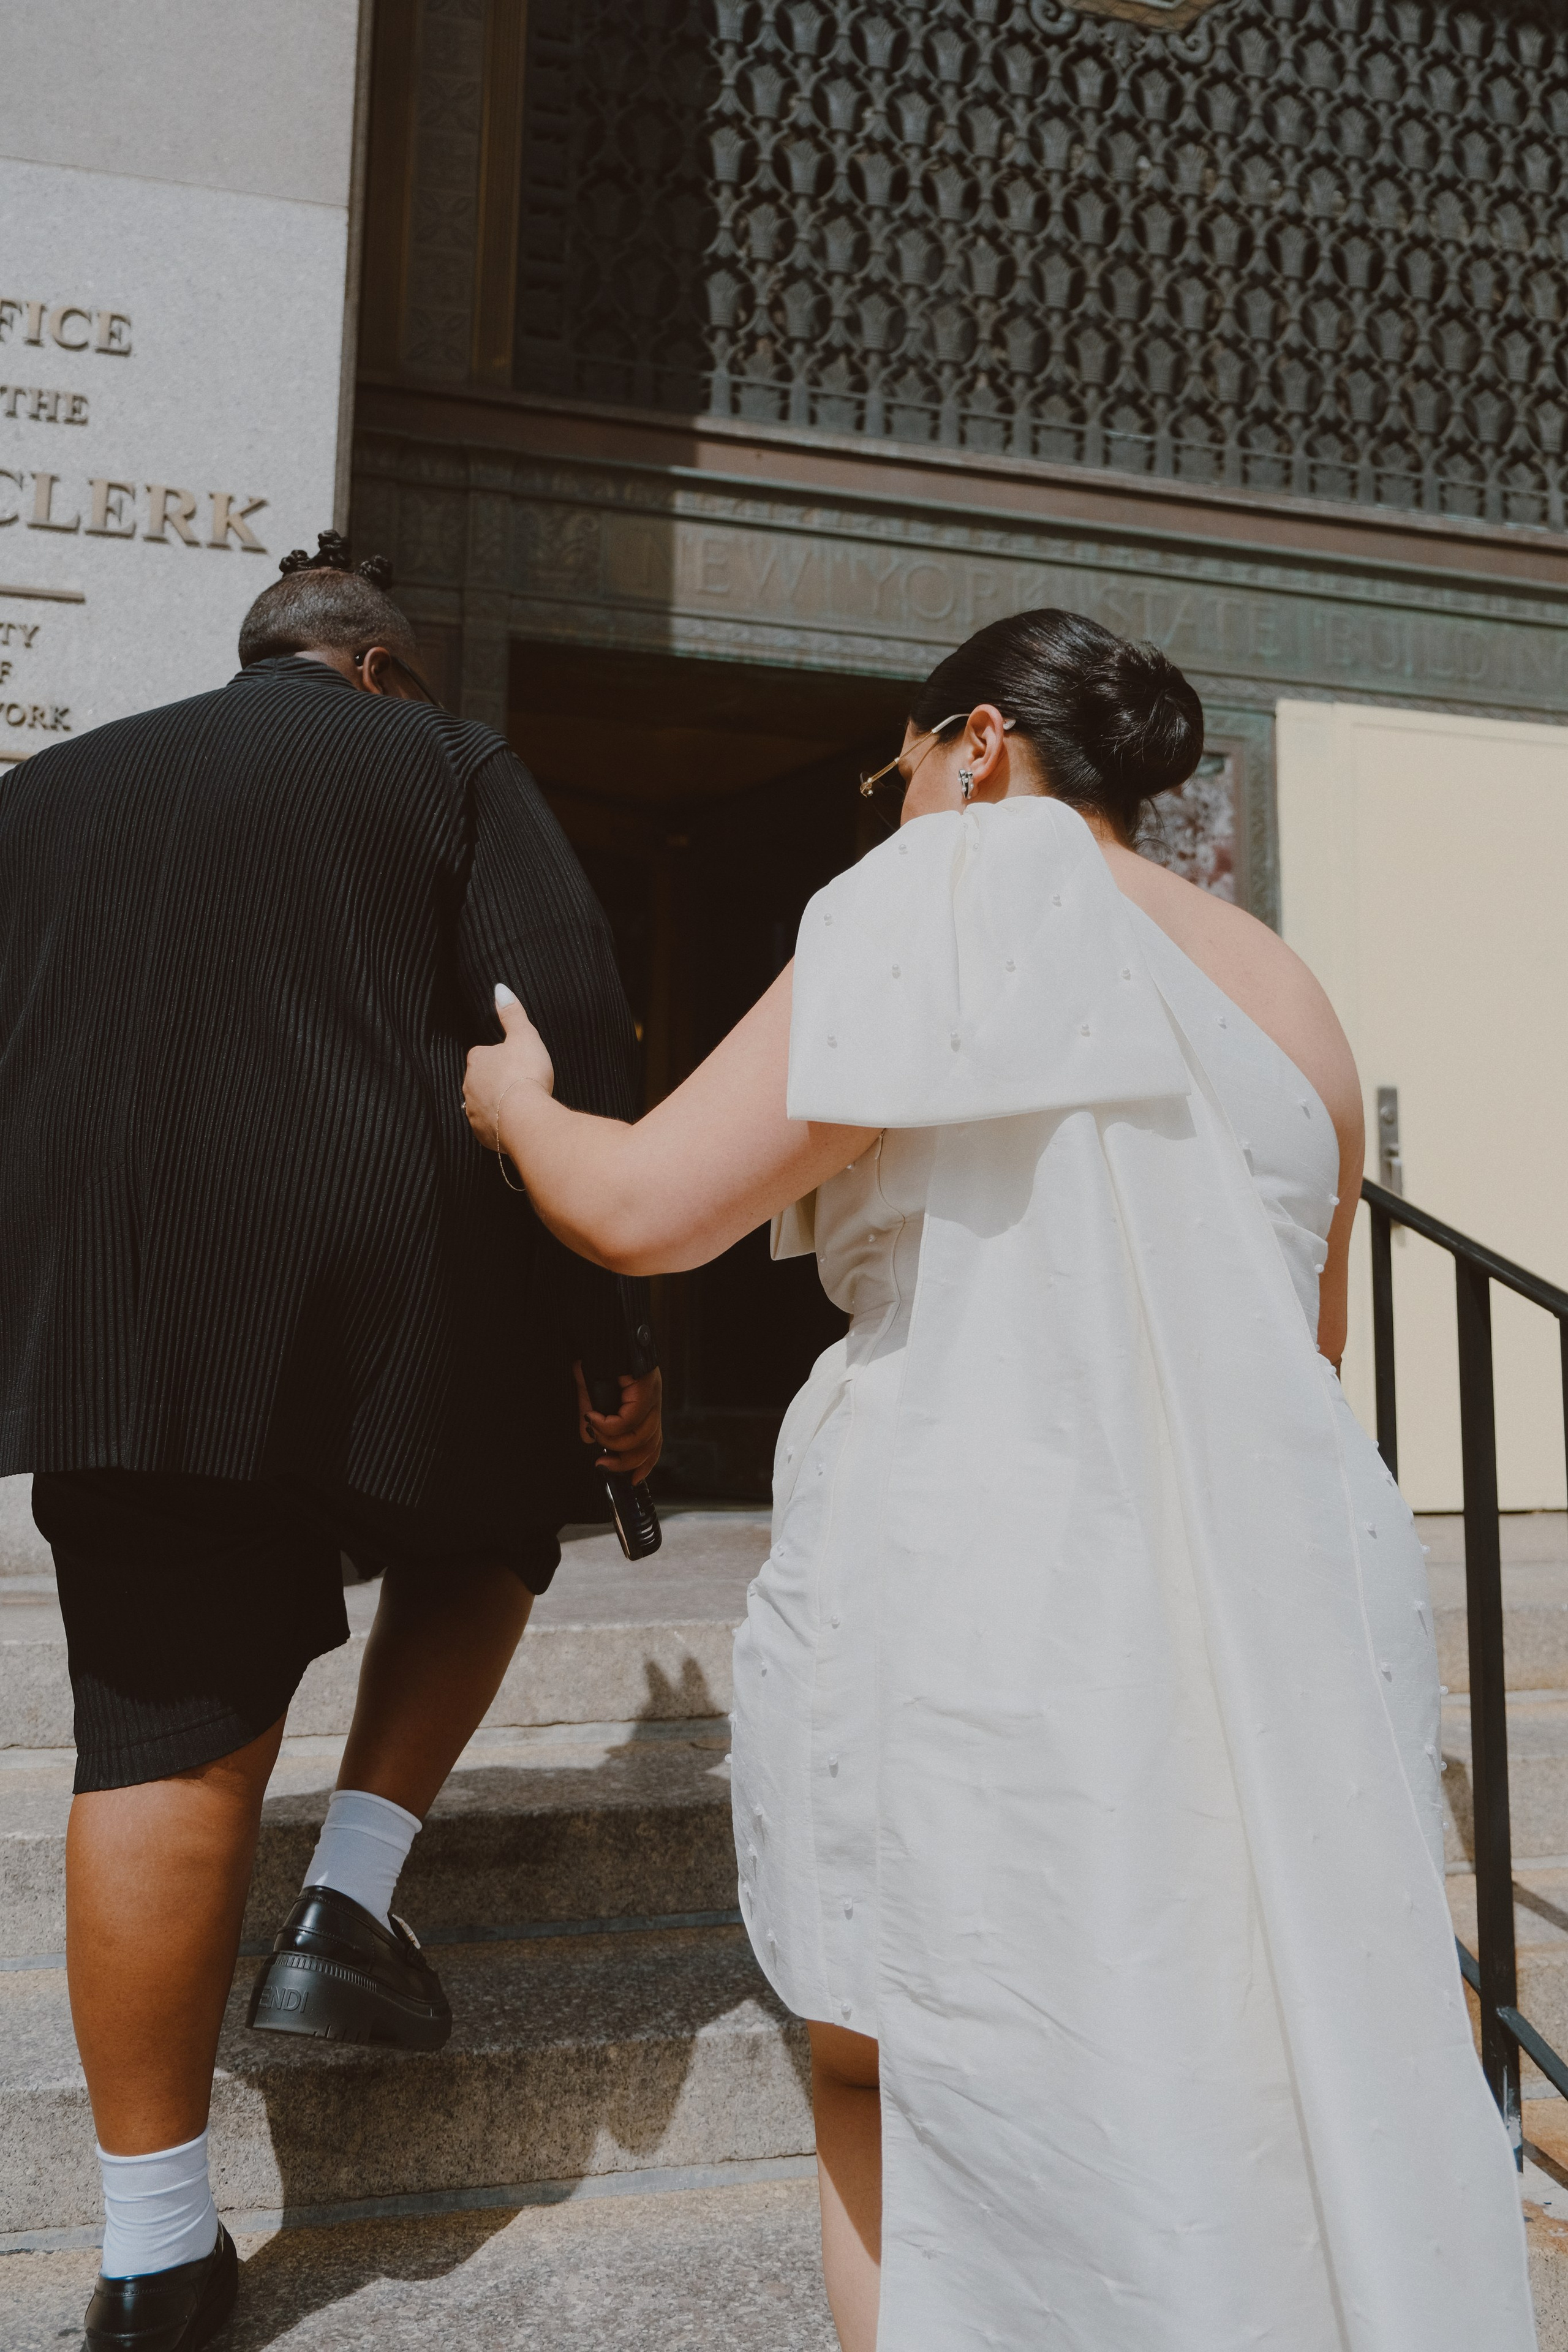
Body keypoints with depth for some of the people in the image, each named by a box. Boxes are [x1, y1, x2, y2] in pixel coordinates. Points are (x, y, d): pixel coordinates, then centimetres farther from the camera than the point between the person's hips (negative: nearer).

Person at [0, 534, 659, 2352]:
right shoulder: (447, 762, 8)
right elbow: (567, 1036, -4)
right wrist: (611, 1340, -1)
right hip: (391, 1268, -3)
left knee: (169, 1740, 7)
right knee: (477, 1544, 26)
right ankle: (347, 1910, 14)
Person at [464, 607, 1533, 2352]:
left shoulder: (967, 898, -5)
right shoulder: (1287, 991, 14)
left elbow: (646, 1209, -10)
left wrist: (515, 1099, 10)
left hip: (979, 1605, -6)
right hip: (1285, 1608, 7)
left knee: (888, 2090, 18)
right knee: (1256, 2111, 21)